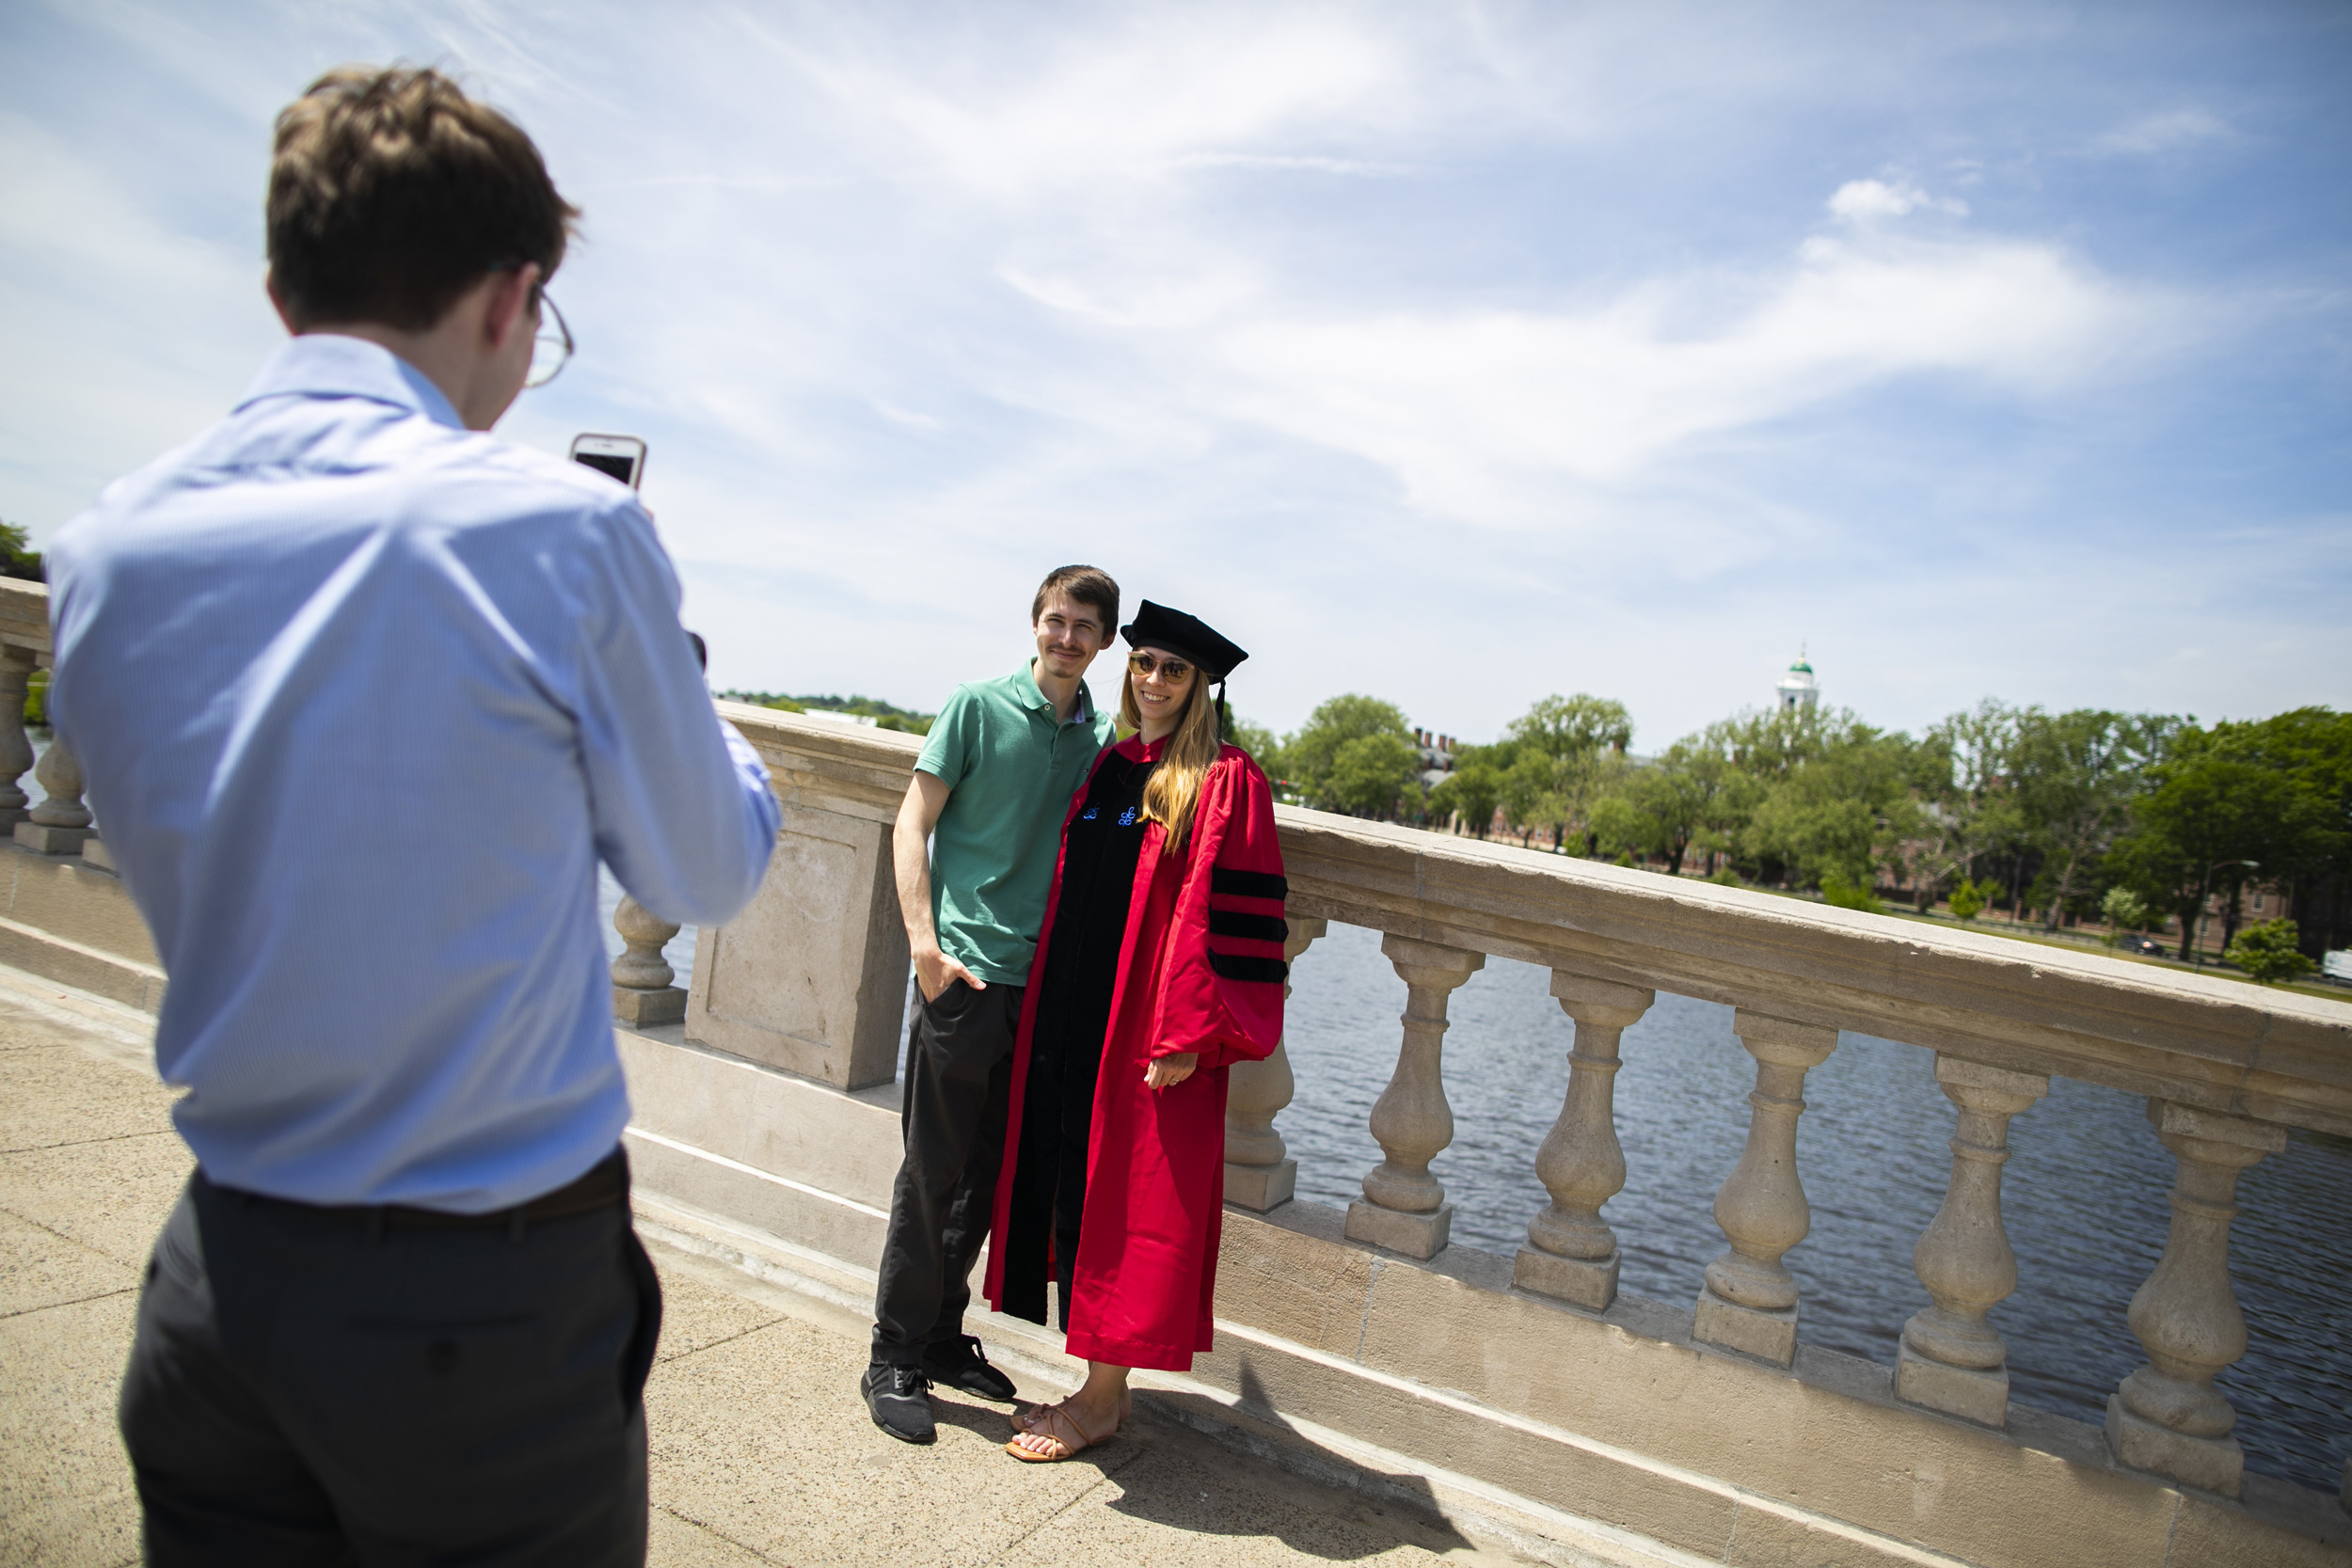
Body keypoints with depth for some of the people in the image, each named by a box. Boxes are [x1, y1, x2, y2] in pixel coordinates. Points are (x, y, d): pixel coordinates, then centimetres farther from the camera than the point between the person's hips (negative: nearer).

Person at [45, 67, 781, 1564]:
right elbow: (713, 870, -4)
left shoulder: (103, 551, -2)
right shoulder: (568, 529, -18)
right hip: (494, 1303, -4)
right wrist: (663, 655, 11)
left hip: (216, 1279, 5)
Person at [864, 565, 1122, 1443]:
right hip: (964, 971, -4)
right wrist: (924, 941, -13)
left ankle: (943, 1335, 28)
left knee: (990, 1169, 12)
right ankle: (895, 1358, 15)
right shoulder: (979, 707, -1)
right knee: (934, 1167, 1)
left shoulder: (1102, 738, 11)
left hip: (1046, 978, 4)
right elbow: (913, 824, -3)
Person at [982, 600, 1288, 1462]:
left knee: (1131, 1200, 2)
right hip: (1068, 1016, 7)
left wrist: (1189, 1032, -19)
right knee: (1074, 1185, 12)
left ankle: (1103, 1398, 17)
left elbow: (1233, 913, -13)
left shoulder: (1225, 782, -7)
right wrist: (1044, 1010, 12)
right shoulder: (1103, 768, 12)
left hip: (1152, 1029, -7)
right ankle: (1101, 1384, 27)